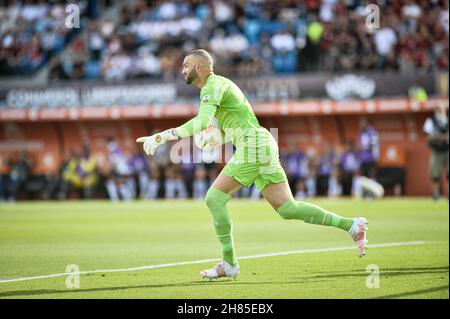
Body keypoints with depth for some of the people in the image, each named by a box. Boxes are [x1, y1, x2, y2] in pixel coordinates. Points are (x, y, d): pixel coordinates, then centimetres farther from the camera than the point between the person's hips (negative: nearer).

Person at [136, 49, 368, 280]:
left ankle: (229, 264, -3)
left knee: (214, 198, -6)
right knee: (287, 208, 5)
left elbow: (202, 122, -25)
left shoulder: (213, 85, -8)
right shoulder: (217, 85, 24)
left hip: (253, 146, -10)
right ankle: (351, 225, 3)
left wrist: (162, 137, -27)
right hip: (263, 146, 10)